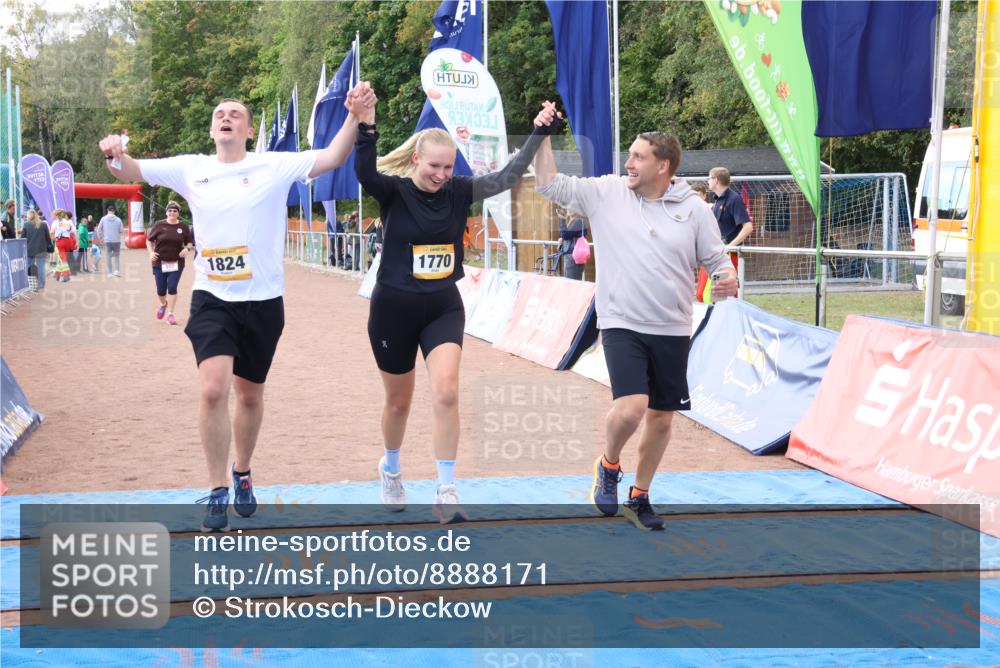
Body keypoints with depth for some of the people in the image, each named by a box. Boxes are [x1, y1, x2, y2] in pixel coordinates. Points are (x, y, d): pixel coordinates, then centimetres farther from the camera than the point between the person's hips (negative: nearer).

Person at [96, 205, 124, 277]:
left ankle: (110, 273, 3)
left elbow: (99, 230, 2)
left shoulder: (104, 219, -1)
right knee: (117, 255, 13)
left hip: (107, 241, 0)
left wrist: (100, 239, 13)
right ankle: (117, 270, -1)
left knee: (109, 256, 4)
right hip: (116, 240, 0)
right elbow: (121, 230, -1)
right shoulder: (118, 219, -2)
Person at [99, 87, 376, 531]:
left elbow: (332, 158, -11)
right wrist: (116, 154, -19)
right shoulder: (190, 169, 3)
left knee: (250, 395, 15)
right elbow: (132, 171, 5)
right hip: (211, 299, 0)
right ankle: (218, 492, -5)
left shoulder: (275, 166, -3)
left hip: (263, 301, 0)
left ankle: (242, 474, 39)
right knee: (214, 389, -18)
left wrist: (354, 117, -27)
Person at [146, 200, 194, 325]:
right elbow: (149, 240, 5)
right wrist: (151, 252, -9)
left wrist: (187, 248, -11)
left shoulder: (183, 227, 0)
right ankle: (163, 304, 39)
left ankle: (170, 314, 1)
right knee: (161, 289, 5)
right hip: (159, 263, 0)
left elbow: (190, 242, 10)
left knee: (172, 287, -8)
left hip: (176, 263, 0)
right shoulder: (159, 225, -3)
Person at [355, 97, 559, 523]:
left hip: (443, 307, 2)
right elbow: (365, 172, -31)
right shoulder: (393, 191, -11)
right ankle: (390, 469, 42)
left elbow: (507, 178, 0)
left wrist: (538, 134, -6)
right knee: (399, 402, 13)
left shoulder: (458, 192, -1)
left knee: (446, 392, -17)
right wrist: (366, 128, -46)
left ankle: (446, 493, -10)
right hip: (394, 309, -2)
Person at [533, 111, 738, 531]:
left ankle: (639, 498, 29)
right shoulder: (606, 193, 0)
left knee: (661, 418, 8)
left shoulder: (693, 209, 1)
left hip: (672, 331, 2)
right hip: (622, 326, -2)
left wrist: (729, 280, -15)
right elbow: (549, 185, 1)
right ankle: (609, 465, 11)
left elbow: (717, 260, 6)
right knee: (631, 406, -21)